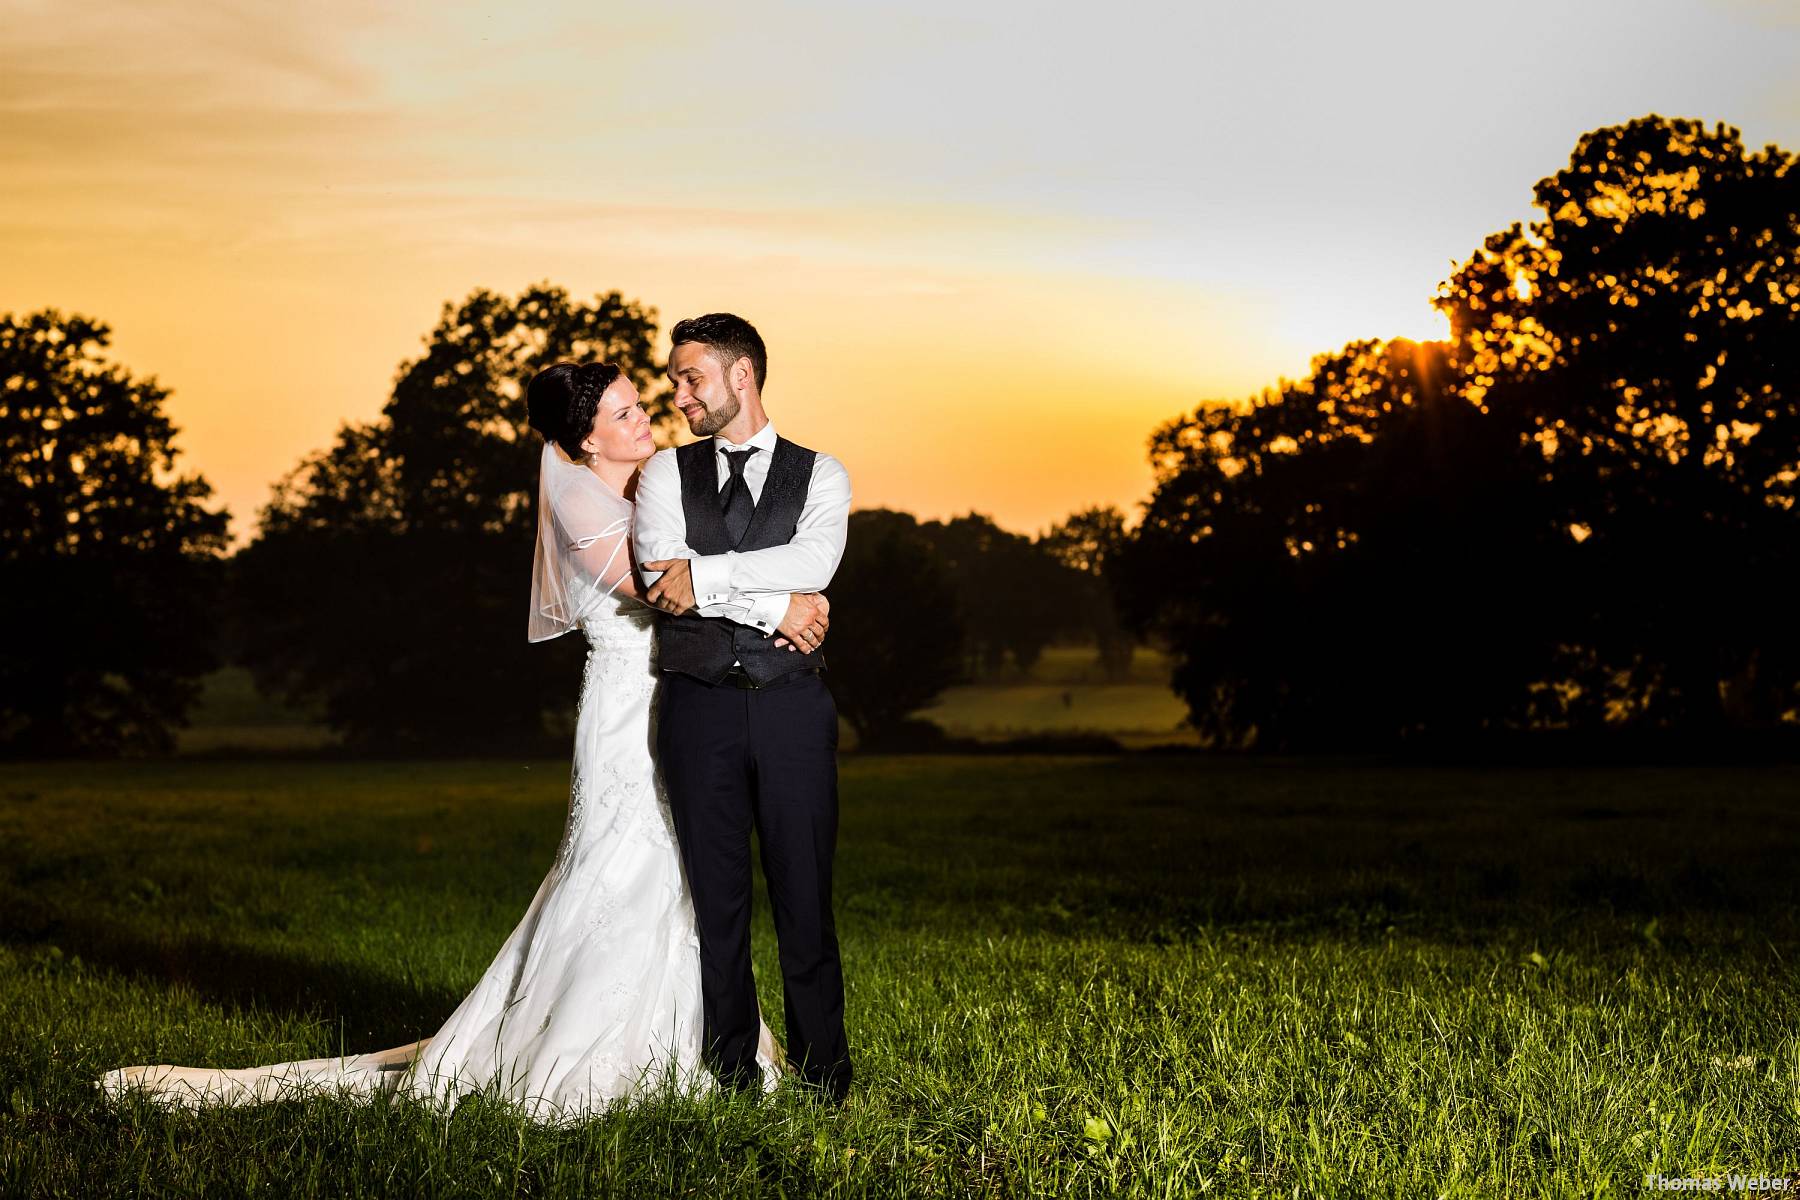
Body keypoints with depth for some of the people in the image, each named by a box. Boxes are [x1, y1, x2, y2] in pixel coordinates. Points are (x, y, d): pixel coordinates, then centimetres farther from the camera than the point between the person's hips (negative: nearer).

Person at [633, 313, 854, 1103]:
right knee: (716, 896, 4)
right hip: (700, 706, 1)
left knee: (805, 896, 1)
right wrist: (773, 607, -11)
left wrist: (703, 576, -13)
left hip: (792, 708, -1)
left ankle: (822, 1077, 10)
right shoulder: (666, 474, 10)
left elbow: (810, 566, -11)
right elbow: (661, 578, -7)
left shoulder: (820, 475, 8)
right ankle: (731, 1077, 12)